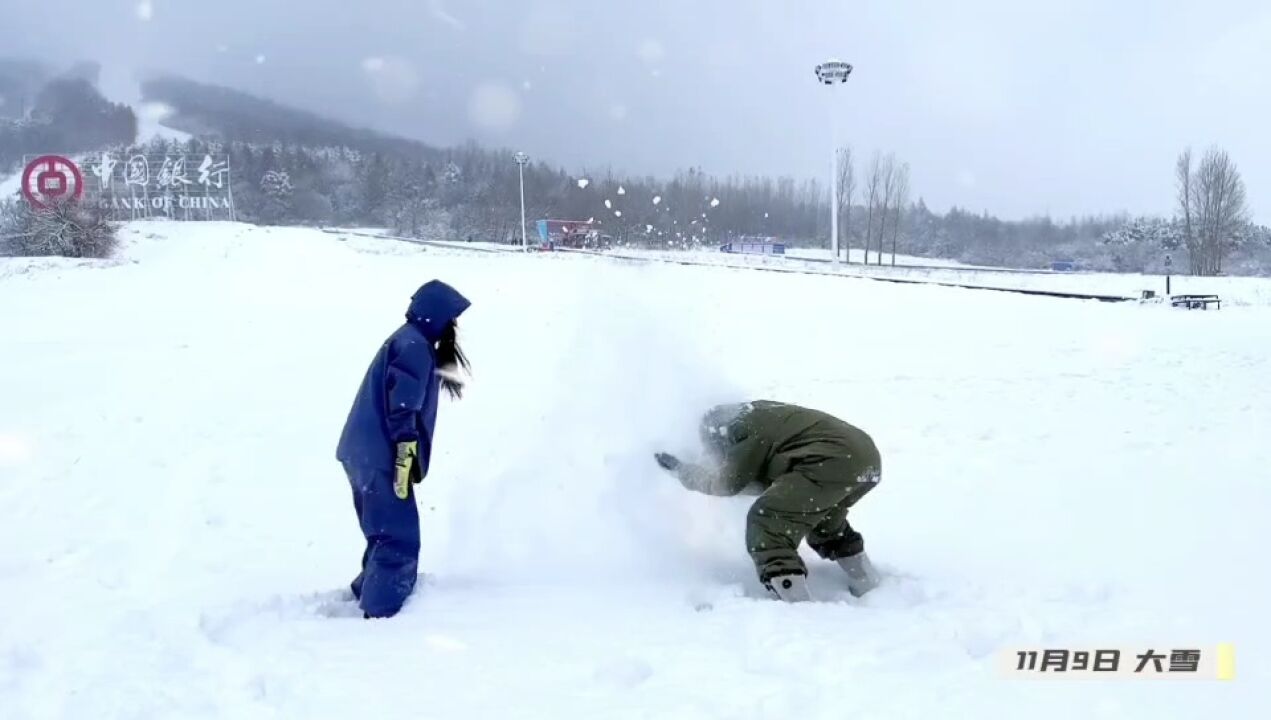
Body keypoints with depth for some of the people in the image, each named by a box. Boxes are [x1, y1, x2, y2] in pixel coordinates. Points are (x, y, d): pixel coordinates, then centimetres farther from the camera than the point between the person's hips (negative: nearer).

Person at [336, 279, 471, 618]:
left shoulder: (411, 342, 19)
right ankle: (380, 612, -4)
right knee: (399, 539, -7)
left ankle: (368, 592, 33)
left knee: (387, 534, 21)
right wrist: (405, 459, -21)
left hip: (366, 454, 10)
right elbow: (403, 409, -20)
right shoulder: (415, 346, -13)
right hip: (381, 457, -10)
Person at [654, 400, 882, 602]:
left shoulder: (745, 428, 1)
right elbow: (774, 479, 30)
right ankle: (866, 582, 38)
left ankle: (796, 604, -12)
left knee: (766, 523, -4)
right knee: (823, 520, 34)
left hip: (832, 463, -10)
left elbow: (728, 483, 9)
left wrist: (679, 469, 18)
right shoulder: (763, 415, 28)